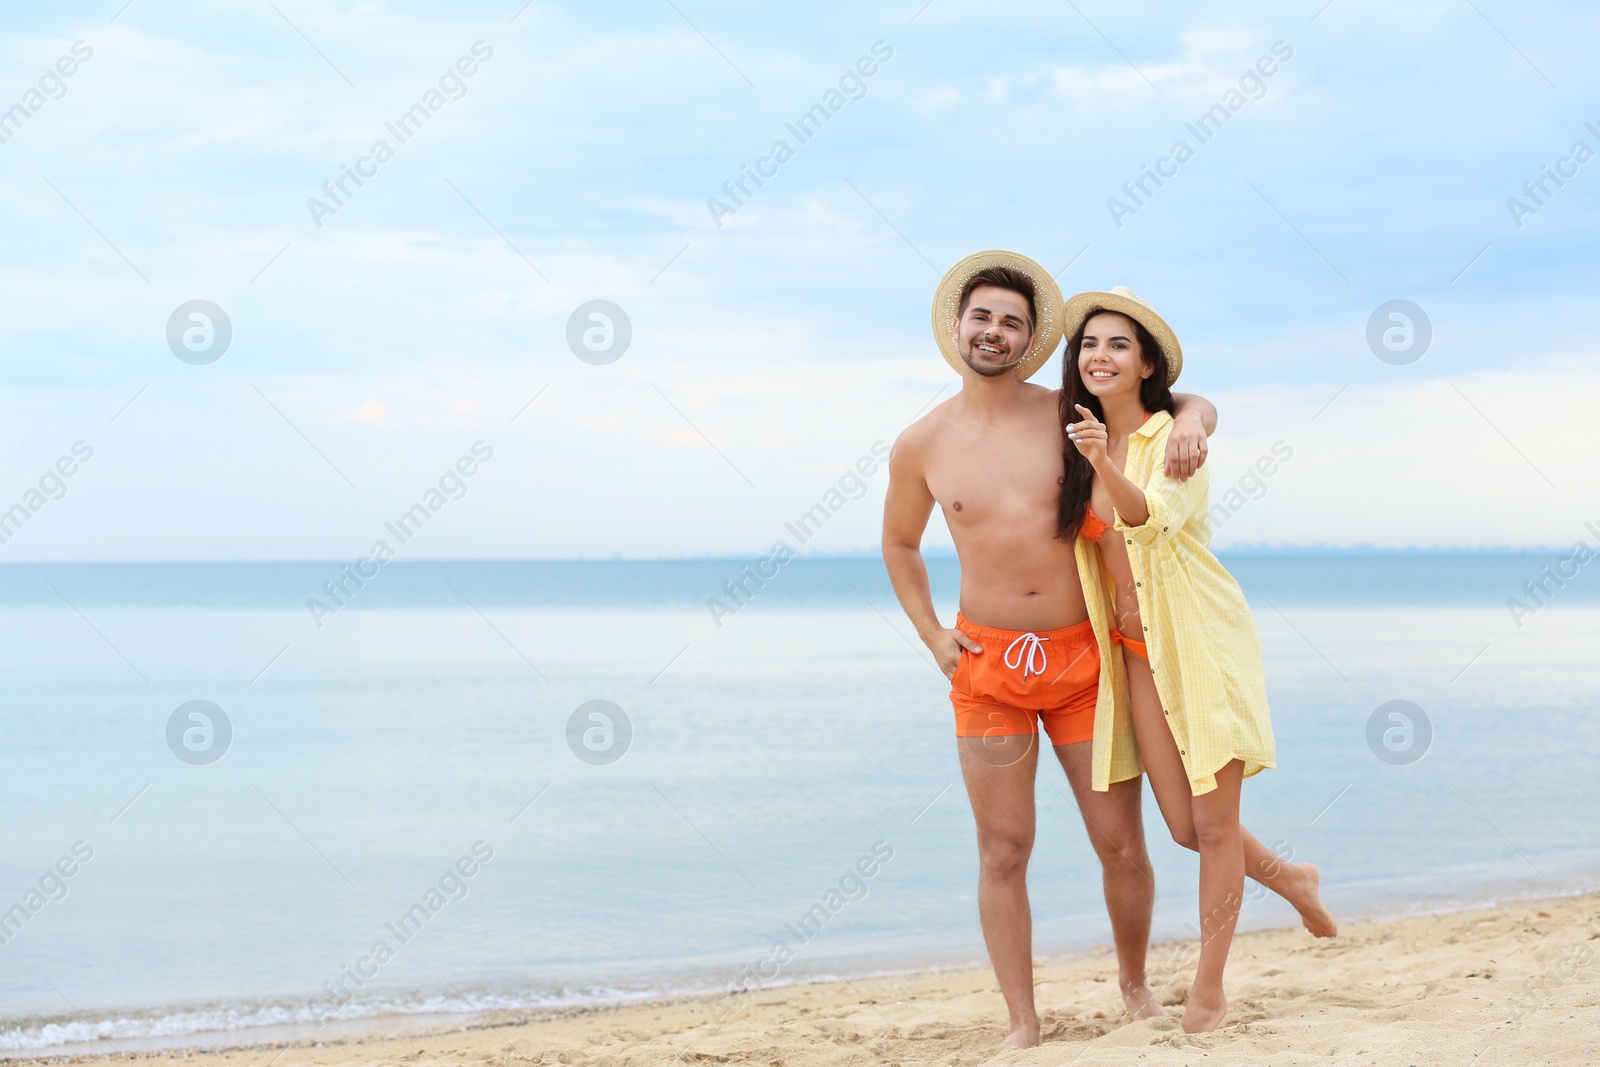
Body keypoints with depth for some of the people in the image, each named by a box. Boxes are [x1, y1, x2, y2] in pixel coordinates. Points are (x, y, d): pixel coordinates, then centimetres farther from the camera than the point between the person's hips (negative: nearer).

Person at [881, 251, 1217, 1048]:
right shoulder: (921, 445, 2)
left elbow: (1188, 401, 10)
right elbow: (899, 544, 19)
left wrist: (1190, 424, -15)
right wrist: (931, 636, 6)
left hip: (1083, 660, 0)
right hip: (988, 668, 0)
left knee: (1122, 845, 3)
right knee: (1003, 854, -1)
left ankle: (1134, 984, 27)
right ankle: (1023, 1027, 8)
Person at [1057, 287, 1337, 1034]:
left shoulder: (1175, 438, -11)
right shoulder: (1079, 445, 5)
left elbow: (1153, 515, -33)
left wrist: (1106, 468, -50)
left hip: (1201, 642, -5)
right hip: (1138, 654, 6)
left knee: (1214, 821, -4)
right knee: (1184, 826, 5)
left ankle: (1209, 990, 8)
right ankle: (1290, 880, 34)